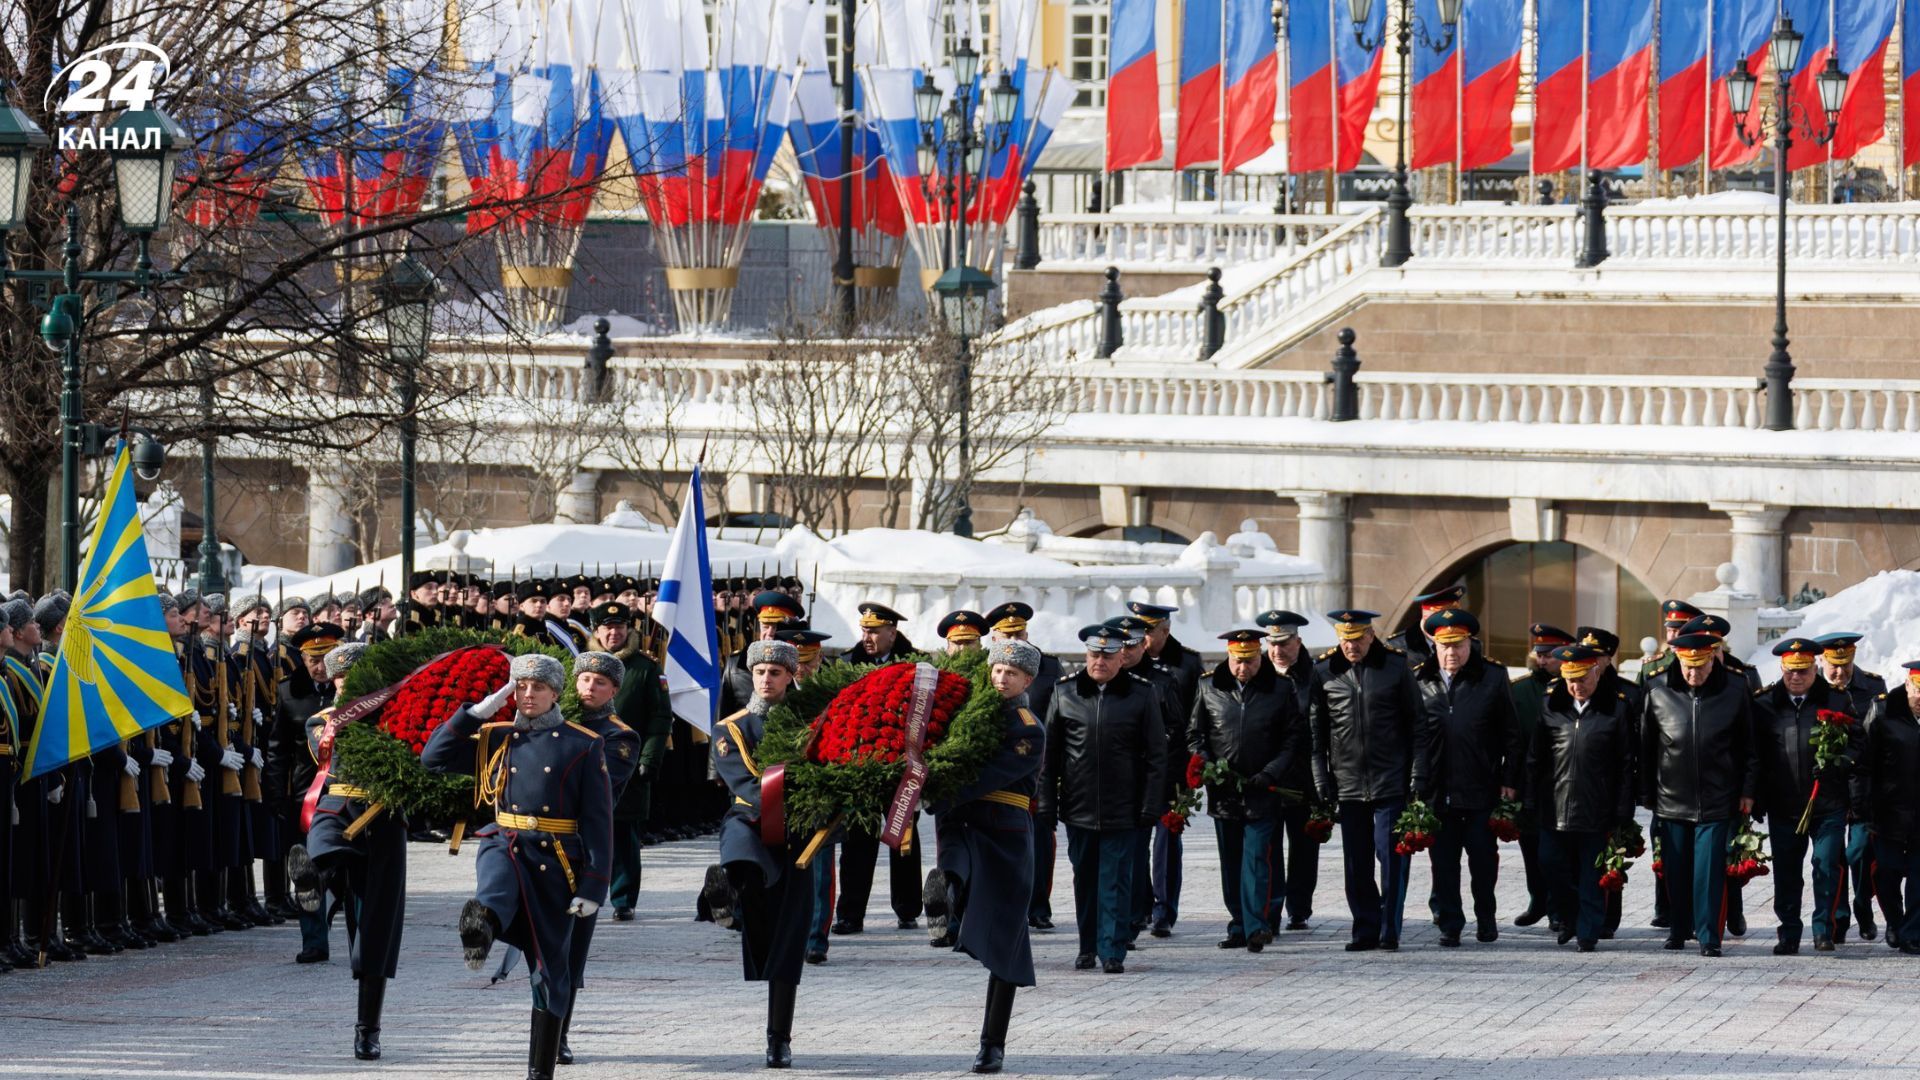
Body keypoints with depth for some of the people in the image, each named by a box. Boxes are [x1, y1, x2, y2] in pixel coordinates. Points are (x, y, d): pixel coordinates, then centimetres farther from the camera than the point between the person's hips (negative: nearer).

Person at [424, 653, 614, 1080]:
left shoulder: (583, 746, 3)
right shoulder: (495, 738, 12)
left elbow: (599, 820, 0)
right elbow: (433, 757, 5)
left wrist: (593, 886, -8)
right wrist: (480, 711, 1)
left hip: (557, 860, -1)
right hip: (504, 844, 1)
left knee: (551, 965, 3)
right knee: (497, 887, -38)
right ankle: (481, 928, -74)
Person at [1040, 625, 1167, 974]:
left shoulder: (1141, 694, 0)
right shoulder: (1065, 693, 4)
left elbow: (1156, 755, 1)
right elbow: (1049, 752, 8)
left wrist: (1150, 807, -4)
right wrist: (1047, 801, 3)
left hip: (1121, 810, -2)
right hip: (1078, 807, 2)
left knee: (1116, 880, -2)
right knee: (1085, 879, 11)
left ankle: (1112, 951, 0)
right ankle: (1088, 948, 22)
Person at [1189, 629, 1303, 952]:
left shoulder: (1280, 689, 1)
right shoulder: (1209, 688, 5)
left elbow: (1294, 738, 3)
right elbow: (1193, 734, 11)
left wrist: (1270, 774, -8)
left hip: (1263, 793, -3)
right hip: (1223, 793, 3)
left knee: (1257, 858, -11)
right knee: (1231, 863, 8)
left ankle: (1257, 927, -11)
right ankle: (1239, 928, 16)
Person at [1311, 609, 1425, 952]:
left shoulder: (1396, 667, 0)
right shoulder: (1324, 673, 4)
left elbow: (1416, 726, 3)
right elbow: (1316, 734, 7)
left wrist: (1417, 778, -2)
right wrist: (1322, 783, 2)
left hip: (1391, 782, -2)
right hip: (1348, 783, 2)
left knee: (1392, 859, -5)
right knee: (1356, 864, 5)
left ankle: (1390, 931, 2)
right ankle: (1366, 930, 14)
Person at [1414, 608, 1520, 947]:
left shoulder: (1493, 679, 1)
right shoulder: (1419, 681, 4)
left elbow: (1512, 735, 3)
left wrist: (1509, 781, -1)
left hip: (1481, 790, -1)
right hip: (1437, 789, 1)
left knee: (1483, 858, 8)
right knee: (1443, 861, 4)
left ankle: (1486, 919, 25)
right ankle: (1450, 925, 13)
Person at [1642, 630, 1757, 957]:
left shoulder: (1735, 691, -3)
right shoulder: (1658, 691, -2)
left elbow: (1748, 744, 5)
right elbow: (1647, 744, 7)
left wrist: (1747, 791, 3)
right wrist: (1648, 792, 8)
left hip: (1716, 802, -2)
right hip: (1672, 799, 2)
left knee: (1710, 869, -5)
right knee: (1676, 869, 9)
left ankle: (1709, 936, 0)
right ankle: (1679, 927, 26)